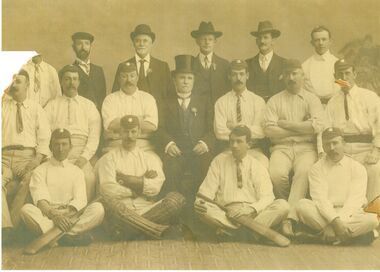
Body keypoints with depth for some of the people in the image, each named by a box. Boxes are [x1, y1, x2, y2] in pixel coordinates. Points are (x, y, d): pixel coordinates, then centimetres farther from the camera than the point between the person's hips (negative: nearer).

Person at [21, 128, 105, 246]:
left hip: (71, 217, 1)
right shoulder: (40, 171, 12)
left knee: (98, 208, -25)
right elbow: (40, 200, -6)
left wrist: (66, 214, -20)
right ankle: (72, 235, -38)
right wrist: (54, 215, -26)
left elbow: (80, 200, 1)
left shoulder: (76, 171, 17)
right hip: (47, 218, -1)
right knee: (26, 209, -31)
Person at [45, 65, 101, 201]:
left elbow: (94, 135, 5)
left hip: (82, 152, 0)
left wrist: (85, 157, -10)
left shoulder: (89, 105, 17)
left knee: (89, 177, -30)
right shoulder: (52, 105, 18)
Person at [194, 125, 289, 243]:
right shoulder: (219, 161, 13)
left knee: (283, 205, -24)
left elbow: (267, 197, -1)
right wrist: (200, 201, -18)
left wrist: (250, 209, -22)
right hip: (226, 214, 0)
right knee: (199, 208, -29)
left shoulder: (257, 166, 11)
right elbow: (208, 189, 6)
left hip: (253, 214, 1)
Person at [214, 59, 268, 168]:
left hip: (253, 149, 1)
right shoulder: (221, 102, 7)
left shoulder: (258, 101, 7)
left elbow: (260, 132, -5)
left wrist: (235, 126, -7)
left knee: (263, 163, -31)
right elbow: (220, 132, -5)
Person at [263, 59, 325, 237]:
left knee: (303, 172, -33)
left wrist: (286, 124, -4)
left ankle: (289, 219, -33)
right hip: (281, 148, 1)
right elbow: (269, 130, -3)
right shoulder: (274, 101, 12)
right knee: (277, 174, -30)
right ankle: (291, 208, -5)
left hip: (306, 148, -1)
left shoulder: (312, 99, 12)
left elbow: (318, 126, -7)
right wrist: (301, 127, -3)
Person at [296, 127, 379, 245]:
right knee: (302, 205, -28)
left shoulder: (358, 168, 4)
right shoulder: (317, 168, 6)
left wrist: (332, 226, -20)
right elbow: (320, 198, -8)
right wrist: (335, 221, -25)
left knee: (372, 220, -30)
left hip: (350, 215, 0)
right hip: (324, 213, 1)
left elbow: (354, 201, -7)